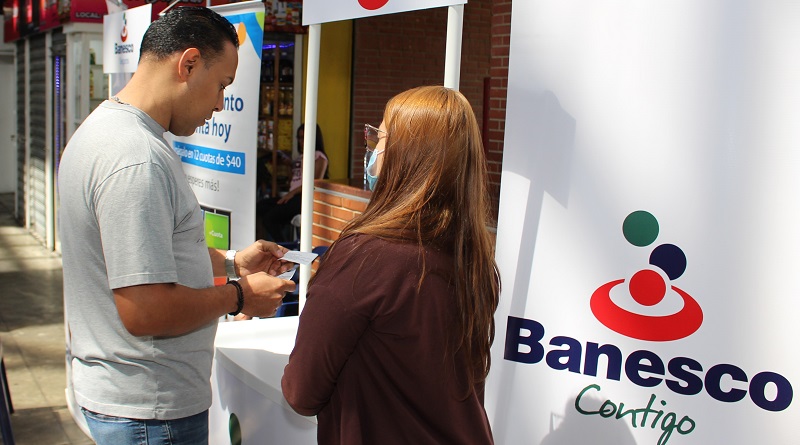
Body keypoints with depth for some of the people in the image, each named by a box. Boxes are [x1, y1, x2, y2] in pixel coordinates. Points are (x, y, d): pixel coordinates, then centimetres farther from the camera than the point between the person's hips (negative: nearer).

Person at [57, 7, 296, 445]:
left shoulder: (103, 127, 8)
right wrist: (239, 296, -14)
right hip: (149, 410, -10)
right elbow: (145, 312, -28)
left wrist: (230, 262, 13)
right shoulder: (136, 158, -26)